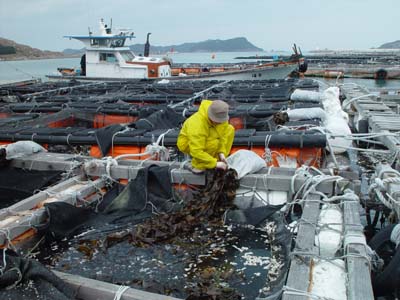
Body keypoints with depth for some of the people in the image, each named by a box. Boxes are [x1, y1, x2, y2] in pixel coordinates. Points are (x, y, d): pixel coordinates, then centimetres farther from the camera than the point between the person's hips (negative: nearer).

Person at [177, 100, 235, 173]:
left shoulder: (220, 116, -21)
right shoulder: (197, 124, -39)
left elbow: (223, 134, -10)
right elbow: (196, 152, -40)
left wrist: (221, 152, -22)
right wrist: (215, 163, -37)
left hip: (207, 139, 7)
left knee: (230, 130, -7)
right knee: (213, 142, -35)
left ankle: (218, 159, -1)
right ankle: (198, 165, -14)